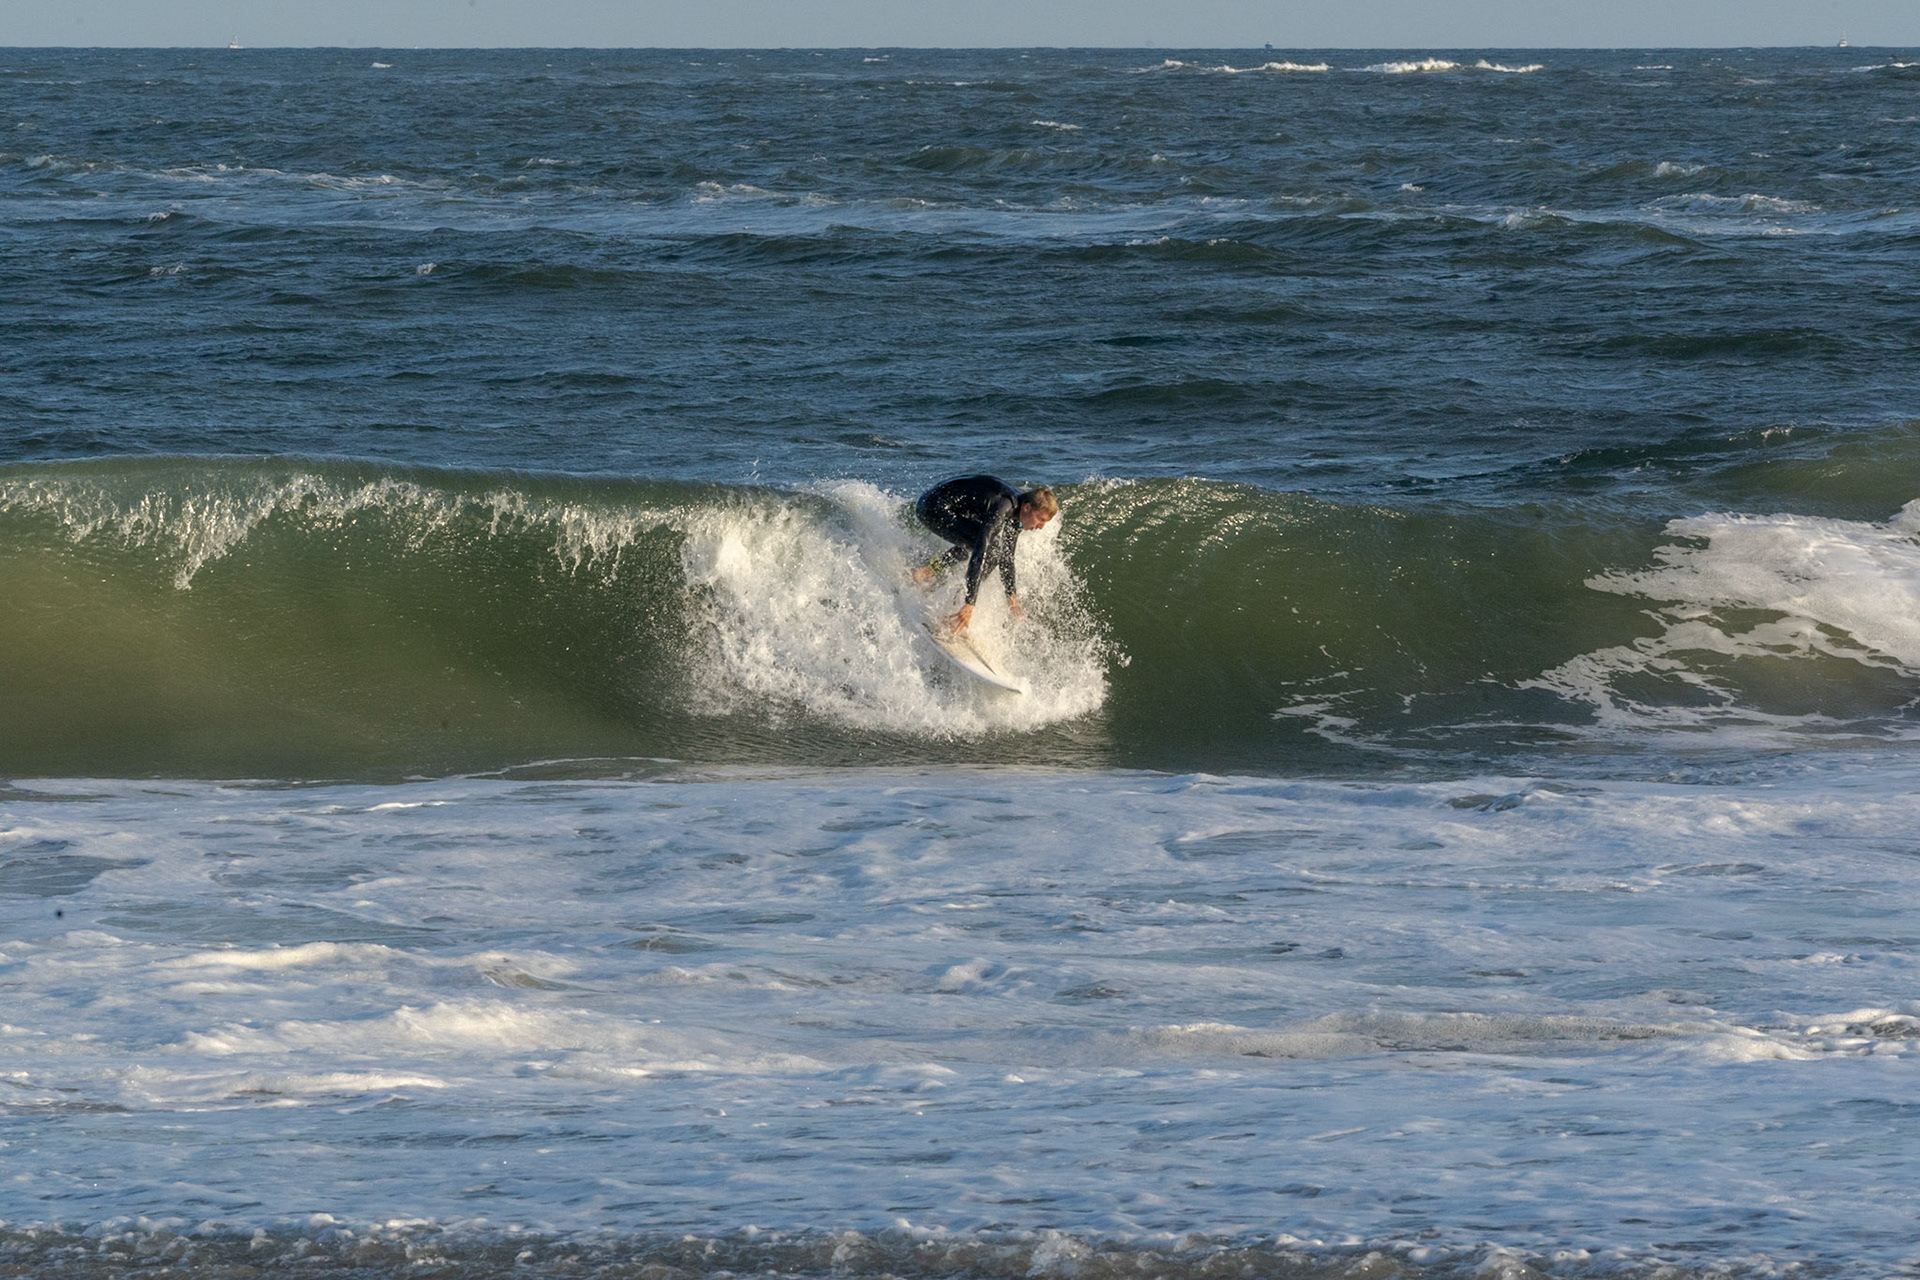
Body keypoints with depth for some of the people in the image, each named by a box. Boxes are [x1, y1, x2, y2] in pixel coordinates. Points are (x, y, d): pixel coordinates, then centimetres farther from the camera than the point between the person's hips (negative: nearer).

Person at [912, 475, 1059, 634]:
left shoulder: (1016, 509, 2)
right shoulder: (1002, 506, -27)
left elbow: (1006, 555, 15)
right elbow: (980, 555, -33)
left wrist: (1011, 597, 16)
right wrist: (970, 605, -36)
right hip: (934, 508, -10)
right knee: (991, 549, -20)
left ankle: (929, 569, 20)